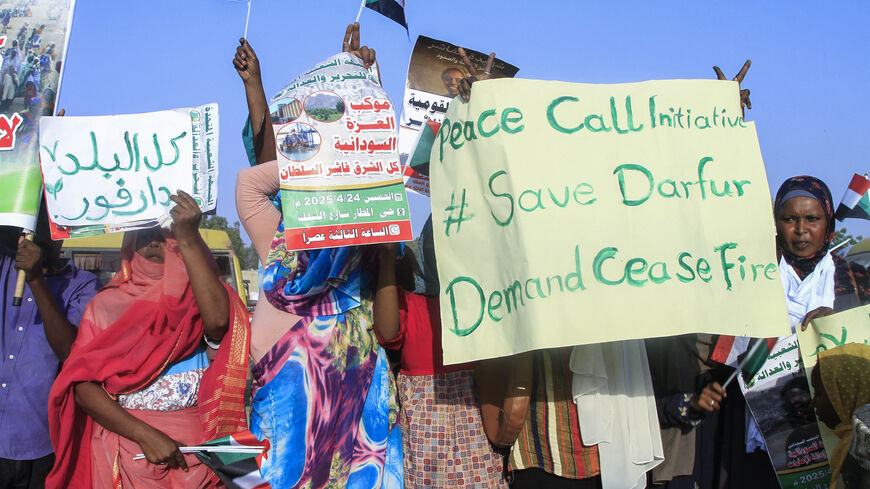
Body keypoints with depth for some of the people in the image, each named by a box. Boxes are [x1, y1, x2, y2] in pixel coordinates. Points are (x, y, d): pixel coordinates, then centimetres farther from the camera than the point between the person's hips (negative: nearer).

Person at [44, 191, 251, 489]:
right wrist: (145, 435, -16)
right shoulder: (106, 305, 5)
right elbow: (83, 386, -4)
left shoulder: (195, 299, 4)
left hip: (195, 450, 0)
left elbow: (218, 320, -21)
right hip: (125, 448, 0)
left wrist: (188, 239, -23)